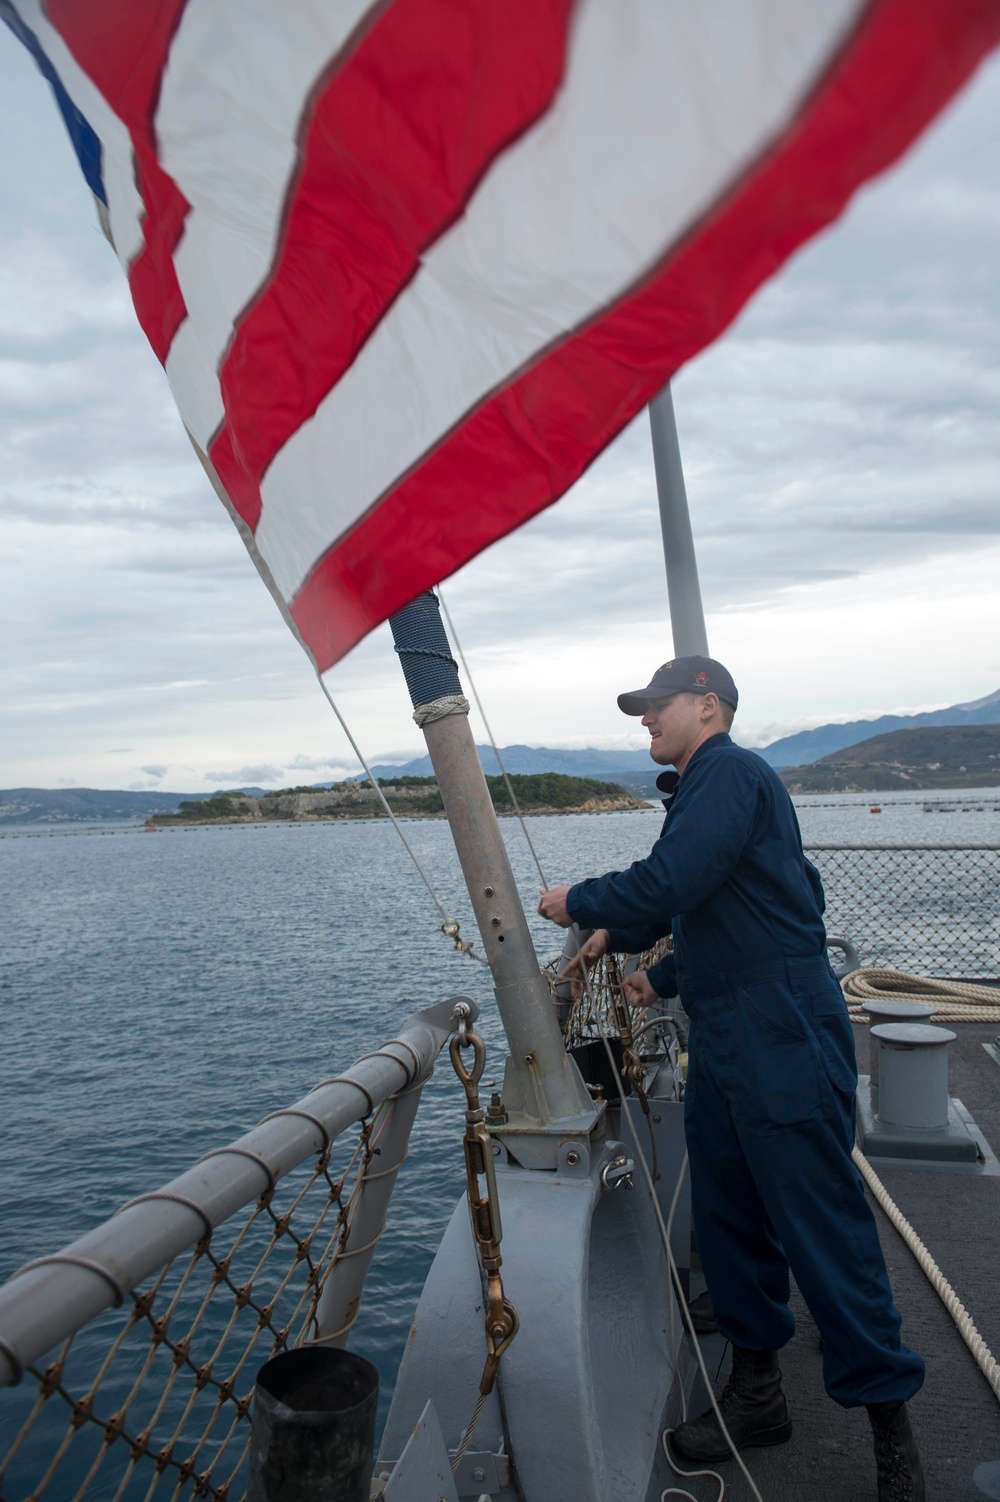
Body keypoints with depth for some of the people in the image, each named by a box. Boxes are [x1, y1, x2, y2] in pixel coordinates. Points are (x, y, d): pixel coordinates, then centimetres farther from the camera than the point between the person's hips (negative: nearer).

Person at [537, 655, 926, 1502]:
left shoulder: (729, 772, -13)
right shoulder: (703, 787, 19)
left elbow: (667, 884, -24)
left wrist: (578, 904, -8)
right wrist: (662, 977, 22)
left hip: (784, 1040, -10)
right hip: (727, 1041, 10)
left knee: (822, 1227, -2)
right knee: (728, 1217, 16)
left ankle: (891, 1427, 14)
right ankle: (757, 1395, 31)